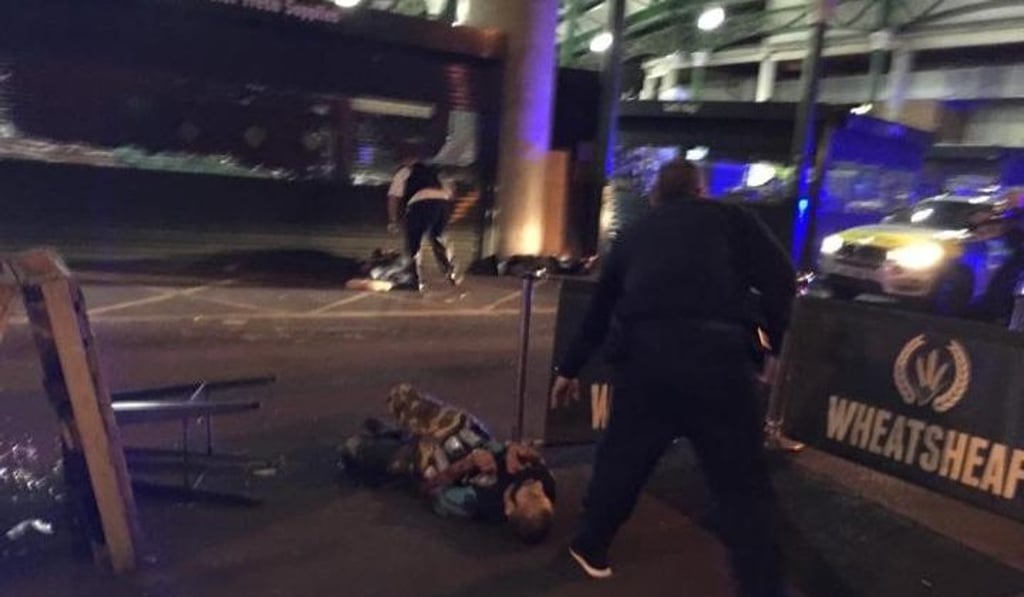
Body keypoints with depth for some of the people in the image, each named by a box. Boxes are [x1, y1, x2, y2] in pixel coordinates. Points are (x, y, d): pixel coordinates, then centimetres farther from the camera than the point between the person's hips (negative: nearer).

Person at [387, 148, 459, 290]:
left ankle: (417, 281, 10)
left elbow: (394, 197, 10)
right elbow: (448, 192, 30)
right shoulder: (434, 171, 37)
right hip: (444, 202, 5)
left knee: (413, 244, 12)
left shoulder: (404, 172, 22)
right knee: (438, 238, 27)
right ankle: (451, 273, 24)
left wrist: (392, 221, 12)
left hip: (421, 203, -5)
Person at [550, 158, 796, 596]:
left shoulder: (635, 233, 27)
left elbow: (599, 309, 33)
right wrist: (776, 346, 19)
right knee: (742, 483, 9)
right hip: (715, 352, -3)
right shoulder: (731, 218, 18)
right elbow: (781, 282, 5)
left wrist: (569, 369, 42)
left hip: (642, 353, 3)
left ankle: (590, 547, 39)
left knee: (623, 456, 23)